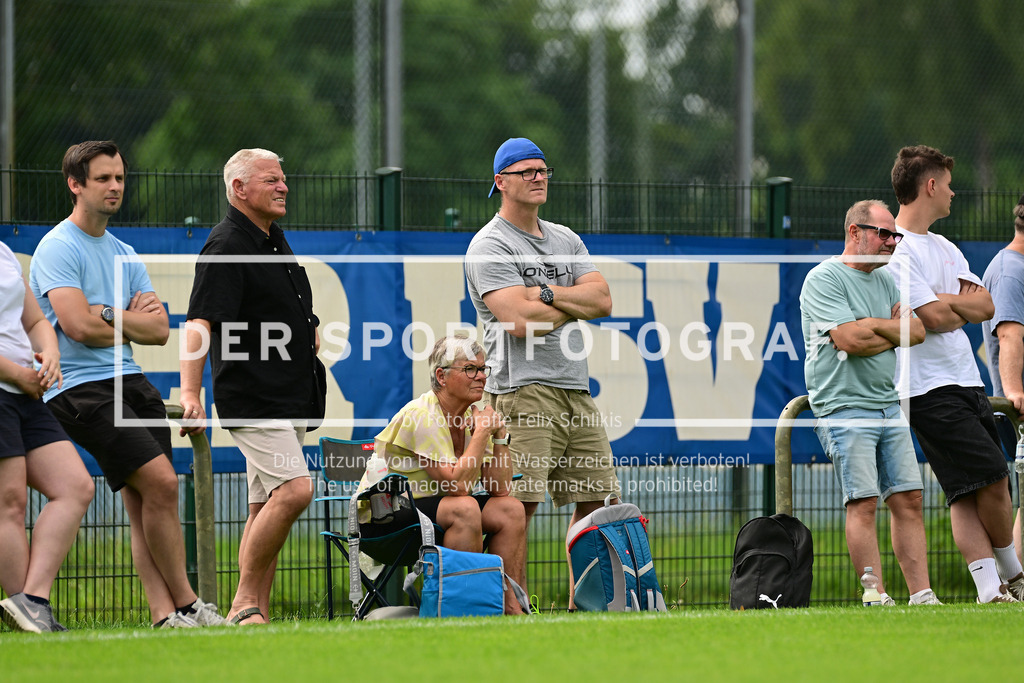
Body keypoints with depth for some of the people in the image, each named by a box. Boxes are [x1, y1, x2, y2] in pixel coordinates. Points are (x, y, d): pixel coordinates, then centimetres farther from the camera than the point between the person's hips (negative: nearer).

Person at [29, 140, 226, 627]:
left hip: (129, 381, 8)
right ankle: (185, 603, -9)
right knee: (160, 480, -17)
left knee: (145, 501, -2)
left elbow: (159, 331, 11)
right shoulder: (58, 248, -5)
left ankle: (165, 614, -7)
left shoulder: (124, 254, 19)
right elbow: (79, 326, -17)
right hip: (79, 386, -8)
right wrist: (135, 322, 0)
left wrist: (114, 317, -7)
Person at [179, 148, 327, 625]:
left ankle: (256, 613, 9)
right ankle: (245, 603, -14)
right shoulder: (225, 247, -12)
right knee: (294, 490, -21)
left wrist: (306, 332, 20)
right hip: (252, 400, -10)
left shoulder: (273, 240, 17)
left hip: (290, 401, 10)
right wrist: (189, 392, -32)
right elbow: (200, 322, -22)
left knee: (268, 505, 7)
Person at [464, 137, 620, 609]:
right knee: (520, 504, -16)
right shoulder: (489, 245, -2)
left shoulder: (566, 240, 20)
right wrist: (575, 303, 1)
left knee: (596, 499, 7)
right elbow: (519, 320, -14)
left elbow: (603, 300, 7)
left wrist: (546, 293, -8)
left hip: (576, 389, 8)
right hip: (523, 389, -8)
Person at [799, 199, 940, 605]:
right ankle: (877, 598, -12)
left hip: (890, 404, 7)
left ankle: (921, 595, 2)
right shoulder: (824, 278, -6)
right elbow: (848, 340, -17)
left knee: (908, 500, 2)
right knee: (863, 503, -11)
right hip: (844, 406, -7)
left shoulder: (887, 280, 17)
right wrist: (894, 329, -2)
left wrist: (873, 327, -8)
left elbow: (917, 331, 6)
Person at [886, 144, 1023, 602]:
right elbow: (933, 318, -17)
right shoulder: (897, 249, -9)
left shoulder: (945, 248, 20)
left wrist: (947, 300, -8)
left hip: (968, 383, 8)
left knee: (982, 491, 1)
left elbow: (985, 306, 11)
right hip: (930, 388, -8)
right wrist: (966, 307, 3)